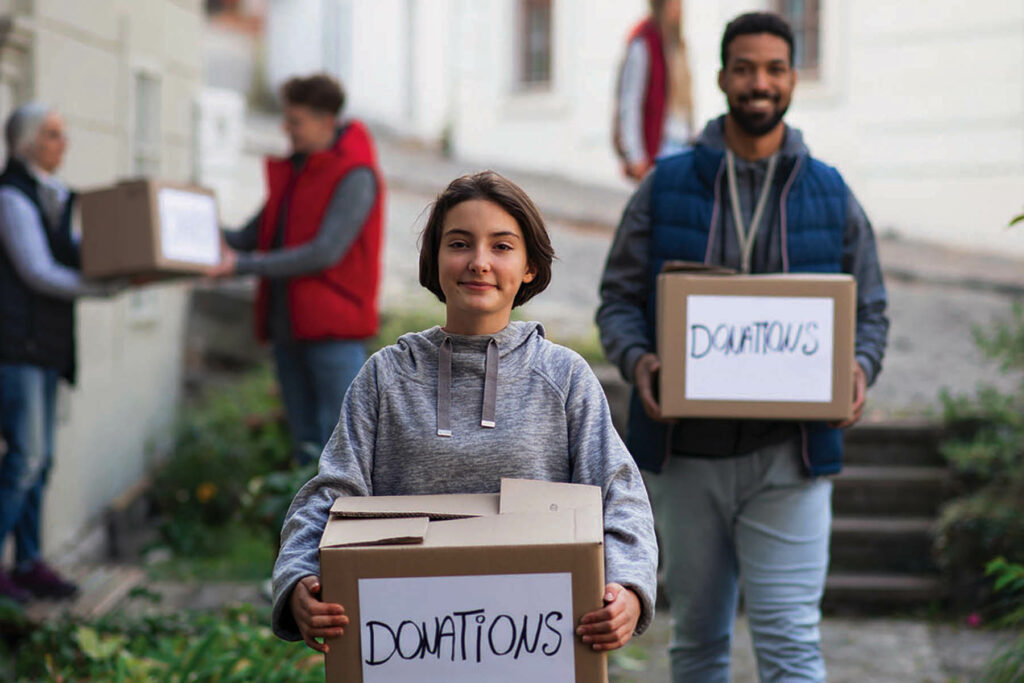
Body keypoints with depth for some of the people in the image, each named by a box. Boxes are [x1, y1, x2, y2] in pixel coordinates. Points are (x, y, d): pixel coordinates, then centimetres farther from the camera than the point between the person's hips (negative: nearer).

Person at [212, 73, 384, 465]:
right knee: (306, 444, 10)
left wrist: (244, 265, -20)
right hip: (288, 326, 8)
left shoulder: (355, 176, -9)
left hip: (333, 330, -8)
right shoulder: (290, 172, 17)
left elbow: (325, 252, -18)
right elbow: (256, 235, 15)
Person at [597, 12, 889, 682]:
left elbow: (870, 310, 11)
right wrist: (637, 361, -14)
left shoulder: (833, 197, 6)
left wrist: (860, 370, -11)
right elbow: (618, 297, 7)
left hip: (788, 456, -1)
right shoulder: (665, 188, 5)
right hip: (686, 451, 1)